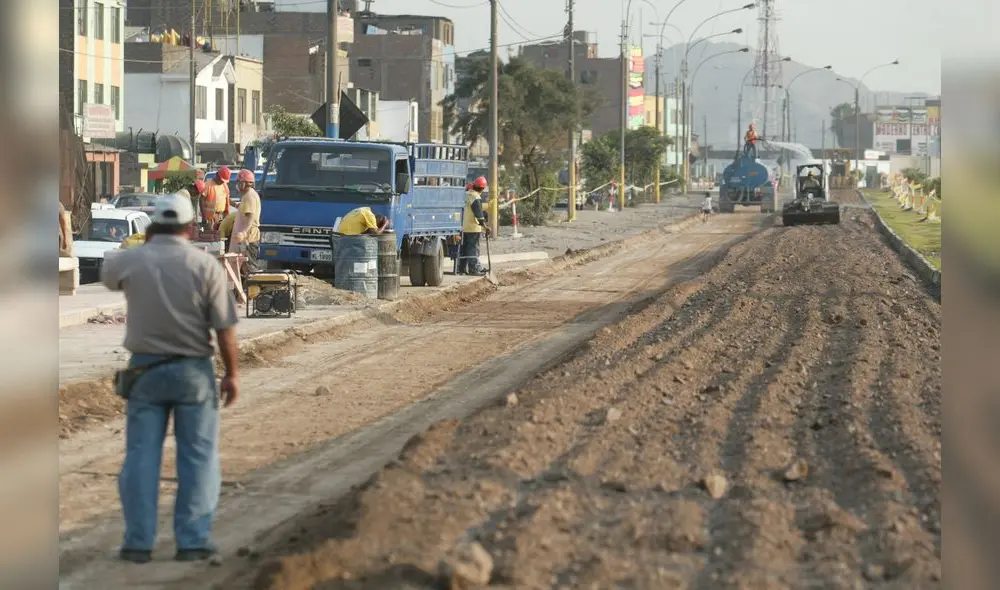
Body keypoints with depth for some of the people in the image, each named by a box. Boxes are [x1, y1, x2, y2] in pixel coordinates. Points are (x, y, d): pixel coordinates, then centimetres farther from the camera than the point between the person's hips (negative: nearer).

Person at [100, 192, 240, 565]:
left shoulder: (130, 261, -5)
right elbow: (225, 328, -9)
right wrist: (231, 374, 0)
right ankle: (193, 540, 5)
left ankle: (138, 541, 6)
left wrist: (146, 244, 25)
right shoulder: (206, 266, -9)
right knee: (197, 455, 7)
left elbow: (106, 272, 21)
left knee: (142, 455, 7)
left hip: (145, 367, 2)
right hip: (193, 370, -1)